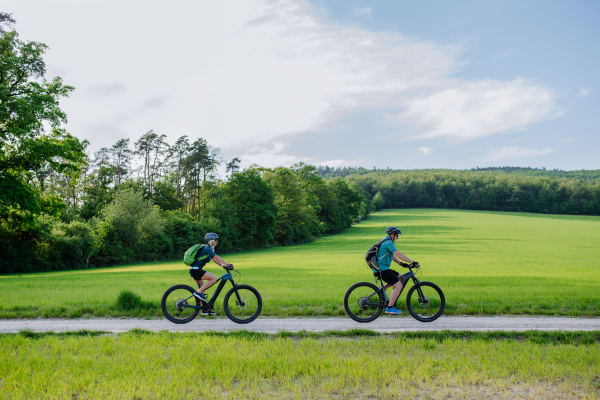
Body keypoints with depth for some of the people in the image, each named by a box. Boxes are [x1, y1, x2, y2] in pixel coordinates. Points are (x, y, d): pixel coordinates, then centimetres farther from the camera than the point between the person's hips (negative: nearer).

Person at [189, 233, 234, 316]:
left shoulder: (208, 249, 17)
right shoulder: (207, 248, -13)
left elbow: (214, 259, 16)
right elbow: (217, 257, -21)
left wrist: (224, 266, 7)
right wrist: (227, 265, -24)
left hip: (195, 270, 11)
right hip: (196, 270, -11)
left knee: (202, 289, 14)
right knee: (214, 278, -20)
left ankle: (205, 310, 19)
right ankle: (198, 292, -15)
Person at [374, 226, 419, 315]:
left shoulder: (386, 241, 18)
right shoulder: (388, 243, -15)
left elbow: (393, 256, 24)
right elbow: (399, 255, -21)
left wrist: (401, 263, 13)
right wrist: (413, 262, -18)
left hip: (383, 268, 10)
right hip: (382, 269, -10)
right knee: (398, 285, -12)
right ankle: (389, 308, -10)